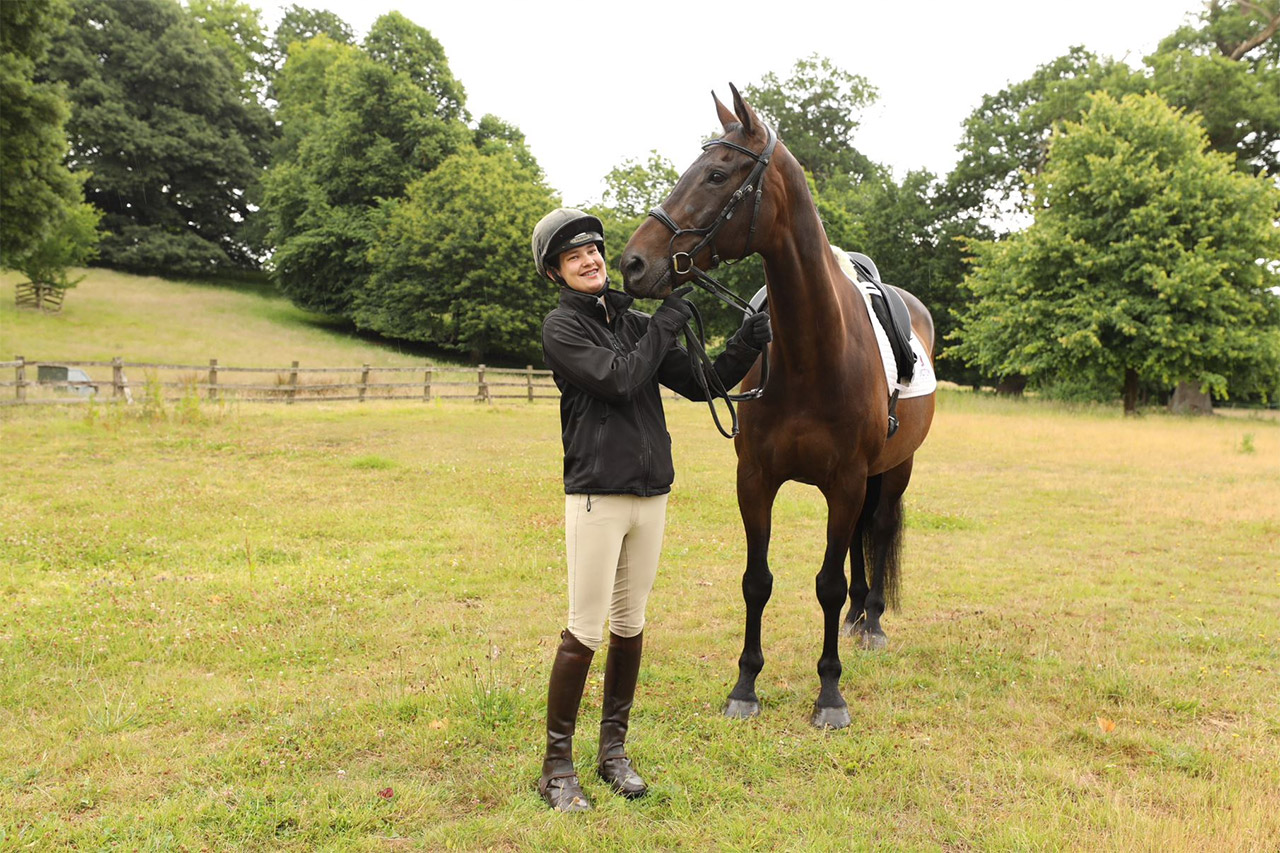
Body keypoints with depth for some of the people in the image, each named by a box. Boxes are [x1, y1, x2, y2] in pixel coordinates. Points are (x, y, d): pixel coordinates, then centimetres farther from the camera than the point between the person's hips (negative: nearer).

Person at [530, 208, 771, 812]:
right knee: (585, 632, -4)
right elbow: (620, 380, -18)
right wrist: (668, 323, -10)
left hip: (650, 493, 6)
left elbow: (700, 384, 12)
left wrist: (748, 343, -1)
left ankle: (613, 750, 26)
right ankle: (557, 767, 10)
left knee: (630, 627, 12)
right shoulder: (562, 326, -5)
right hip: (596, 495, -6)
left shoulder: (634, 322, 14)